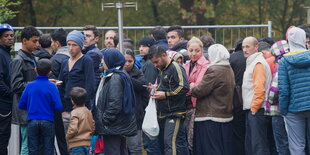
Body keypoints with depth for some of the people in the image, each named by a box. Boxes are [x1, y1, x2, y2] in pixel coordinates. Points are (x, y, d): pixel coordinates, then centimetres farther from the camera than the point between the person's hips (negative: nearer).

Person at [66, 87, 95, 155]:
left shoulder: (75, 112, -15)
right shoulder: (88, 111, 9)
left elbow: (73, 129, -21)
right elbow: (92, 127, 15)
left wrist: (67, 136, -4)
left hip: (77, 144, -8)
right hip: (87, 142, 8)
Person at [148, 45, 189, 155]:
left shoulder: (175, 67, -11)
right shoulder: (161, 70, 19)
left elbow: (184, 88, -22)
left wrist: (165, 94, -19)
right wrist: (156, 88, 13)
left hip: (174, 114, -10)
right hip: (162, 115, 10)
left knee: (171, 143, -18)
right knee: (163, 143, 11)